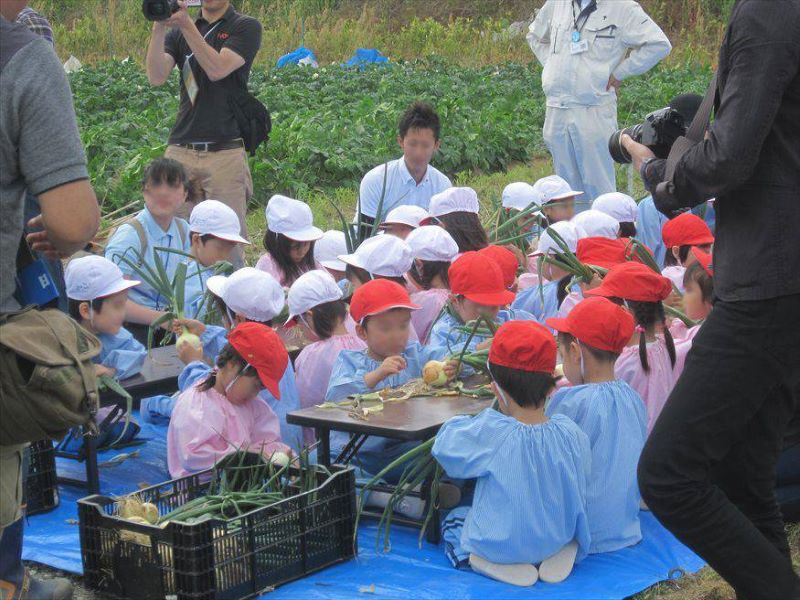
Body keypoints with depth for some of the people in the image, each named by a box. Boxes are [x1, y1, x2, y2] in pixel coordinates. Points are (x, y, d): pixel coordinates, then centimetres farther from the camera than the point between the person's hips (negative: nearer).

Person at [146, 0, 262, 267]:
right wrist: (159, 29, -13)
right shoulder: (177, 31, 15)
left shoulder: (245, 27, 4)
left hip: (225, 152, -3)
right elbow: (157, 77, -1)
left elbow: (217, 70, -12)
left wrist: (186, 25, -17)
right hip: (180, 149, 3)